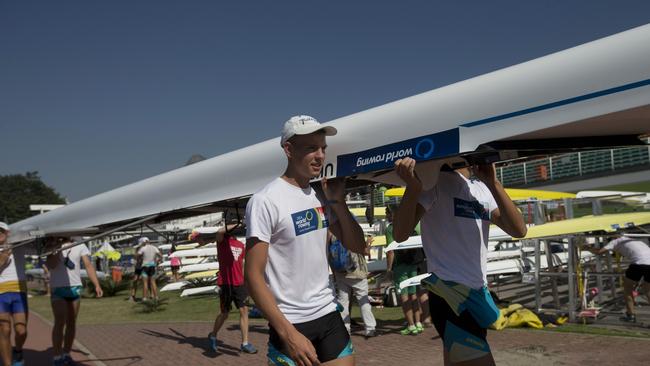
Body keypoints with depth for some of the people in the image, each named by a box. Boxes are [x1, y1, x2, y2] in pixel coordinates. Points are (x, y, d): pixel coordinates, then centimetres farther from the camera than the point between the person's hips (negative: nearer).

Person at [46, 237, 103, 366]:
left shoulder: (79, 245, 4)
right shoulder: (52, 245, 0)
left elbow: (88, 265, -2)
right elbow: (51, 265, -12)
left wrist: (97, 285, -10)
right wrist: (57, 249, -23)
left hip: (75, 288, 3)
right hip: (58, 288, -3)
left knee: (71, 323, 7)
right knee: (60, 322, -10)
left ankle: (66, 355, 18)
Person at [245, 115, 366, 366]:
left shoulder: (321, 195, 6)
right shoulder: (265, 201, -14)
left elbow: (358, 246, 10)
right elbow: (253, 277, -16)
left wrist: (338, 201, -3)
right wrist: (288, 334, -22)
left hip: (329, 315, 6)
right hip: (290, 323, -6)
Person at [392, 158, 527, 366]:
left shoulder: (482, 188, 11)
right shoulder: (436, 181, -11)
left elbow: (519, 230, -2)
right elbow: (400, 234, -20)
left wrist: (493, 184, -15)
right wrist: (413, 187, -37)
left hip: (477, 294, 8)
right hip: (451, 297, -8)